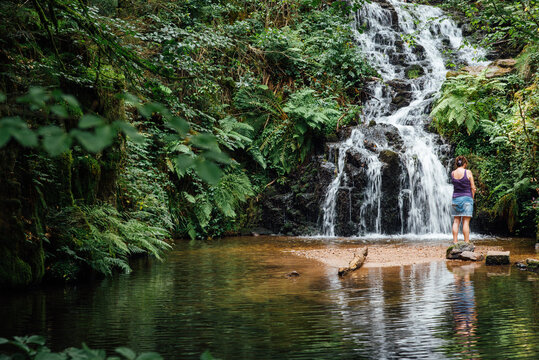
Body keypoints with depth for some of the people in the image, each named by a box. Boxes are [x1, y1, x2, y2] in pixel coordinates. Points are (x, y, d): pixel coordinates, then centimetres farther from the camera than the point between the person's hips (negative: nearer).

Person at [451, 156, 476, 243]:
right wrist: (472, 198, 9)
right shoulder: (468, 172, -7)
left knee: (456, 222, 6)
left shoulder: (452, 173, 3)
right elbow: (473, 188, -3)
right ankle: (466, 243, -3)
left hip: (455, 198, 3)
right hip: (466, 198, -3)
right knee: (466, 222, -3)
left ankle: (455, 242, 3)